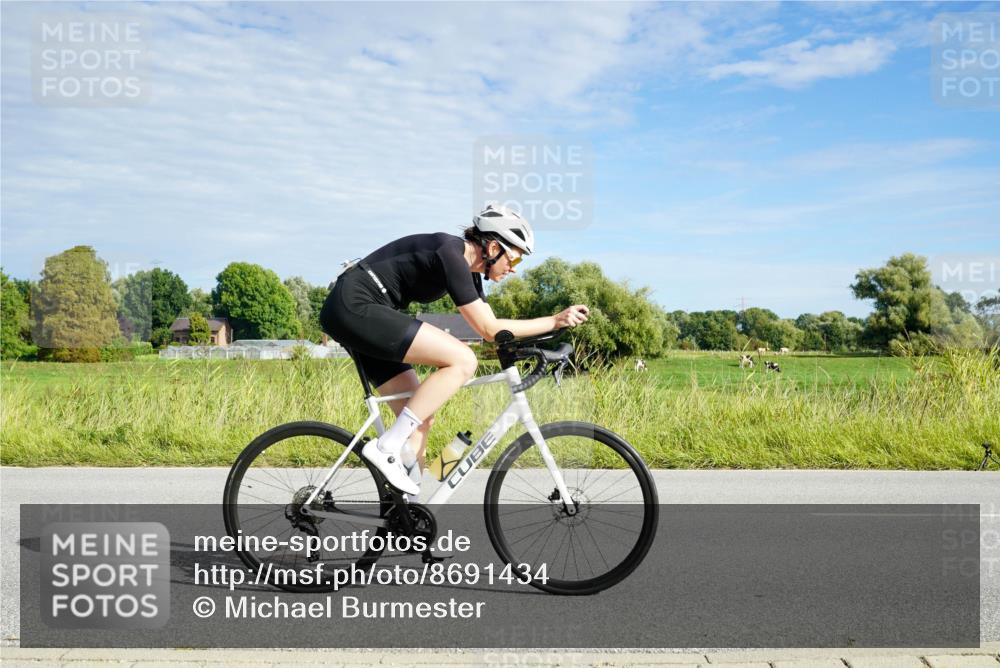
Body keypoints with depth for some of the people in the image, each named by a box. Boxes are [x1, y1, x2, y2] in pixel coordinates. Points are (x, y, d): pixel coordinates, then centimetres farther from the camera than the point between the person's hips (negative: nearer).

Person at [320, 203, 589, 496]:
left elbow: (490, 327, 14)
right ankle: (386, 448, -16)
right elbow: (489, 329, -16)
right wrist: (556, 320, -12)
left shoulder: (468, 269, 12)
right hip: (354, 306, -10)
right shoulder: (450, 254, -17)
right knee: (463, 360, -19)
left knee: (422, 418, 6)